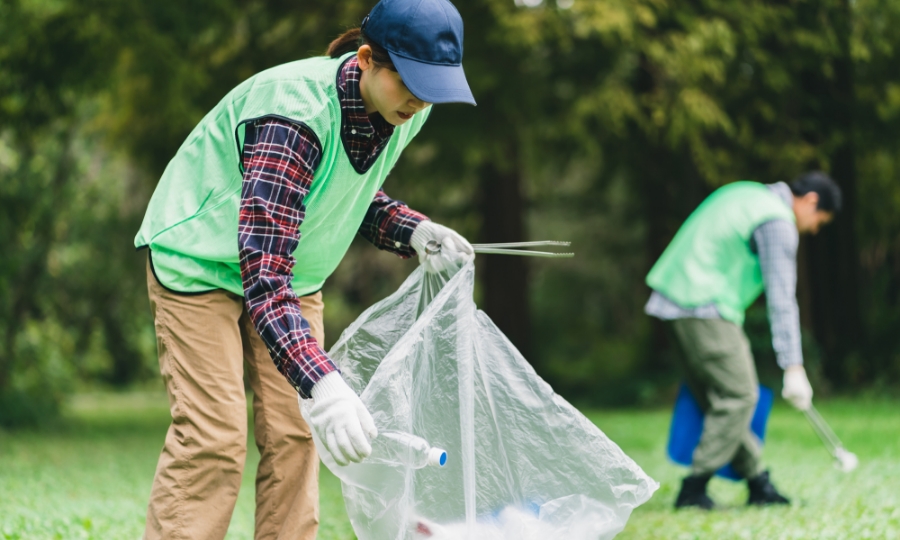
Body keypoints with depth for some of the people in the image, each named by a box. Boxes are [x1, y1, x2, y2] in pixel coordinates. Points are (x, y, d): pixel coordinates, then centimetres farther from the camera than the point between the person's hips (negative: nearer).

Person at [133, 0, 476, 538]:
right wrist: (324, 384, -53)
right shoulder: (294, 112, -37)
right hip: (201, 265, -7)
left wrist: (410, 230, -9)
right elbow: (263, 273, -42)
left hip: (294, 274, 7)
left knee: (292, 432, 0)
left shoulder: (403, 111, -12)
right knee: (213, 435, -14)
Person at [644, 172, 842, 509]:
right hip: (706, 307, -10)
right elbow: (781, 299, -13)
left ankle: (758, 483, 15)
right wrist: (793, 368, -15)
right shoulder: (778, 221, -8)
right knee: (738, 396, -7)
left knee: (716, 398, 10)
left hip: (675, 298, 10)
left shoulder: (748, 195, 22)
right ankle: (693, 490, -7)